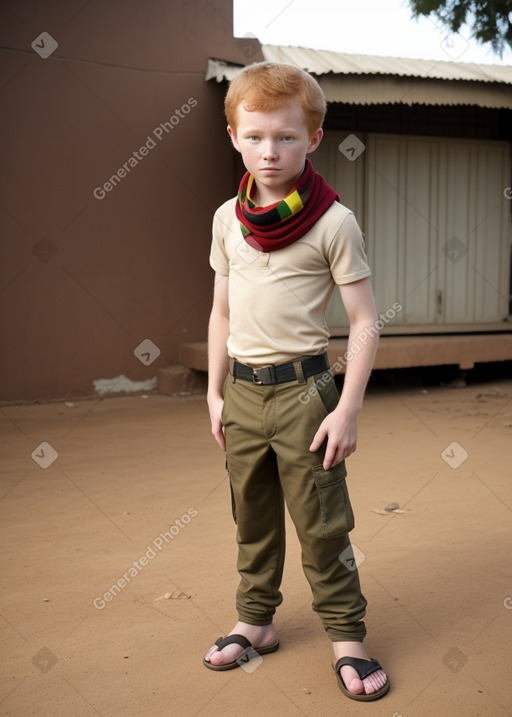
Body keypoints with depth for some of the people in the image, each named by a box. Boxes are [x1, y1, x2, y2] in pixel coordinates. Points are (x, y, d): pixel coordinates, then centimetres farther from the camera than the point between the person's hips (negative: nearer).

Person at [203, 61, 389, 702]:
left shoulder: (333, 221, -9)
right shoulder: (227, 218, 6)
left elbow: (365, 322, -9)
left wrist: (347, 410, -13)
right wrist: (215, 394, 11)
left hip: (302, 387, -5)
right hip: (242, 388, 5)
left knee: (321, 523, 2)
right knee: (252, 518, 16)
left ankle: (346, 634, 17)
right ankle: (256, 620, 31)